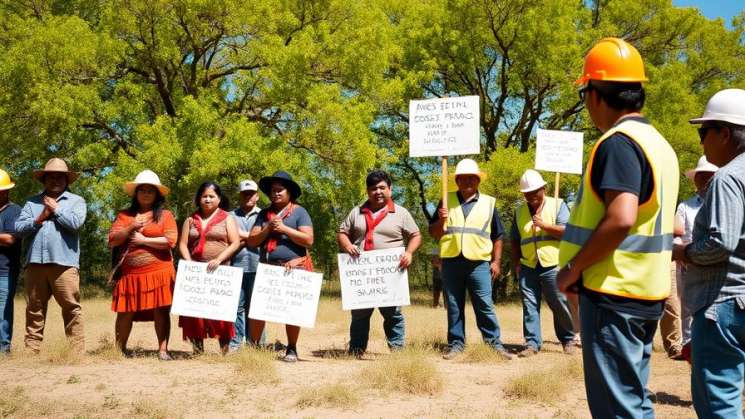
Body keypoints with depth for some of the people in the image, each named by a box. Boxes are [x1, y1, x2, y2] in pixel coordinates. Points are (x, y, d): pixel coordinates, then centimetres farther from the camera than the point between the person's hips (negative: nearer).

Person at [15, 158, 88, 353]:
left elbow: (76, 223, -8)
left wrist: (55, 209, 2)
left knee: (71, 307, -6)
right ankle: (32, 349, 11)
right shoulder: (32, 202, 19)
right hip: (35, 262, 3)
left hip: (64, 262, -3)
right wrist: (40, 218, -3)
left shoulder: (76, 201, 11)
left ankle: (77, 349, -4)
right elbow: (19, 228, 8)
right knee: (34, 308, 6)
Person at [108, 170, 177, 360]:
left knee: (161, 311, -3)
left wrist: (143, 240, -7)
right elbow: (112, 240, 4)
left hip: (159, 272, -2)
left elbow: (171, 240, -8)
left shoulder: (165, 215, 6)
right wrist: (131, 228, -8)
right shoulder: (124, 215, 13)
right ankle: (120, 350, 17)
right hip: (130, 273, 2)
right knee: (125, 312, 4)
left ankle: (163, 350, 2)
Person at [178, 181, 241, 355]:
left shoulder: (227, 218, 6)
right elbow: (183, 244, 8)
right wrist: (189, 263, -9)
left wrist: (218, 259, -15)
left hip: (220, 271, -3)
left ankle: (225, 350, -4)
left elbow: (235, 243, -3)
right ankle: (197, 351, 5)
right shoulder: (191, 220, 14)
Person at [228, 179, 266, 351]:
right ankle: (234, 343, 2)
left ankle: (255, 344, 4)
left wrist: (242, 236, -1)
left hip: (256, 268, -1)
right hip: (235, 267, 1)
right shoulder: (231, 216, 16)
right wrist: (251, 238, -4)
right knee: (236, 306, -2)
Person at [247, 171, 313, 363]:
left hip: (293, 268, -3)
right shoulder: (264, 214, 16)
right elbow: (251, 241, 10)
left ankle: (292, 349, 13)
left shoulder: (299, 212, 4)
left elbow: (308, 240, -7)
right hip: (267, 268, 3)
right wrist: (268, 228, -6)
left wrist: (283, 228, -11)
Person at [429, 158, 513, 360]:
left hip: (479, 263, -1)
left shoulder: (488, 203, 10)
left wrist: (496, 261, 5)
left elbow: (497, 236, 13)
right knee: (454, 307, 6)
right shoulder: (447, 201, 12)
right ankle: (456, 344, 13)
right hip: (451, 262, 1)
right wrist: (441, 220, -8)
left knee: (485, 306, -2)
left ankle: (494, 343, 4)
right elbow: (434, 234, 12)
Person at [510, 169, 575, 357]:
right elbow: (515, 240, 19)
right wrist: (516, 263, 9)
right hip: (528, 267, 3)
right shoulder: (519, 211, 13)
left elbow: (568, 231, -8)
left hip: (552, 266, -3)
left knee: (560, 305, 2)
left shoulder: (558, 205, 2)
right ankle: (532, 343, 5)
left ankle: (568, 340, 19)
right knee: (529, 306, 1)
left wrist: (544, 225, -17)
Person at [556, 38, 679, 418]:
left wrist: (572, 268, -17)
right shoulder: (658, 143, 14)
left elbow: (620, 218, -28)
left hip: (613, 293, -10)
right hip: (646, 293, 10)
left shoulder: (618, 142, -16)